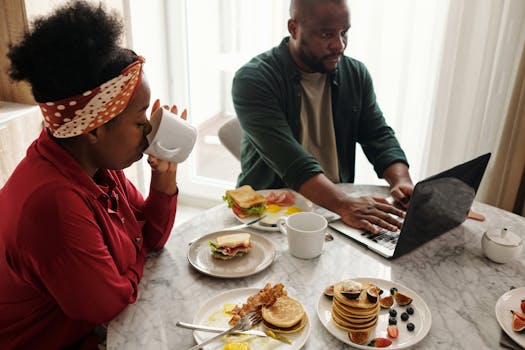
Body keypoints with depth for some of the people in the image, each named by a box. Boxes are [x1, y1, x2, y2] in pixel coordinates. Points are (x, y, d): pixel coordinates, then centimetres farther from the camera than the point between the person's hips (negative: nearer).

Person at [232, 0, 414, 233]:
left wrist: (402, 181, -14)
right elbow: (289, 159, -24)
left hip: (335, 201, 5)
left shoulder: (356, 74, 5)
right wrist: (344, 205, -35)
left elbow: (379, 137, 5)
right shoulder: (253, 80, -14)